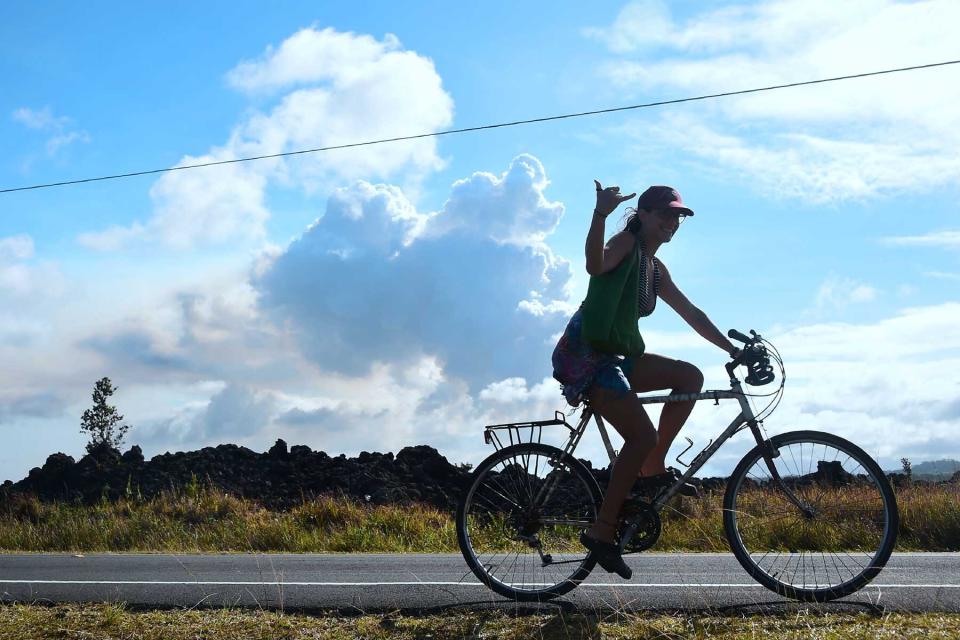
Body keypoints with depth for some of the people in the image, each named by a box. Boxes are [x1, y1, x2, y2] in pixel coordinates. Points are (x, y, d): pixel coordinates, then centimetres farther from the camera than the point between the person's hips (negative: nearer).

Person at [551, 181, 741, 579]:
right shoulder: (627, 242, -8)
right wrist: (601, 213, -45)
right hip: (583, 355, -9)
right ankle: (602, 530, -14)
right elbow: (596, 266, -31)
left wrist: (732, 349, 23)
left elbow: (692, 314, 25)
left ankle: (652, 468, 6)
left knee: (690, 376, 4)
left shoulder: (657, 271, 18)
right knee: (643, 436, -17)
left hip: (610, 358, 9)